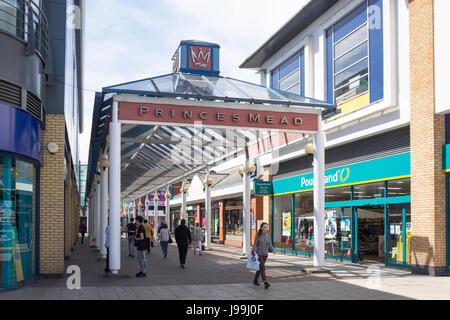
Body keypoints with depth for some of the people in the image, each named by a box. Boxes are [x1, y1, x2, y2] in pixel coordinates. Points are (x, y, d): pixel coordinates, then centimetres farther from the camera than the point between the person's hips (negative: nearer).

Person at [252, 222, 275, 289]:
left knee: (260, 268, 14)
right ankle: (265, 283, -20)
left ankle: (255, 280, 29)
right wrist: (254, 251, -19)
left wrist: (272, 250, -11)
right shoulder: (258, 236, -5)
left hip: (265, 254, 5)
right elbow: (255, 244, -4)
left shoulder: (268, 236, 8)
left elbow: (270, 245, 7)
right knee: (262, 267, -14)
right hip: (259, 254, -5)